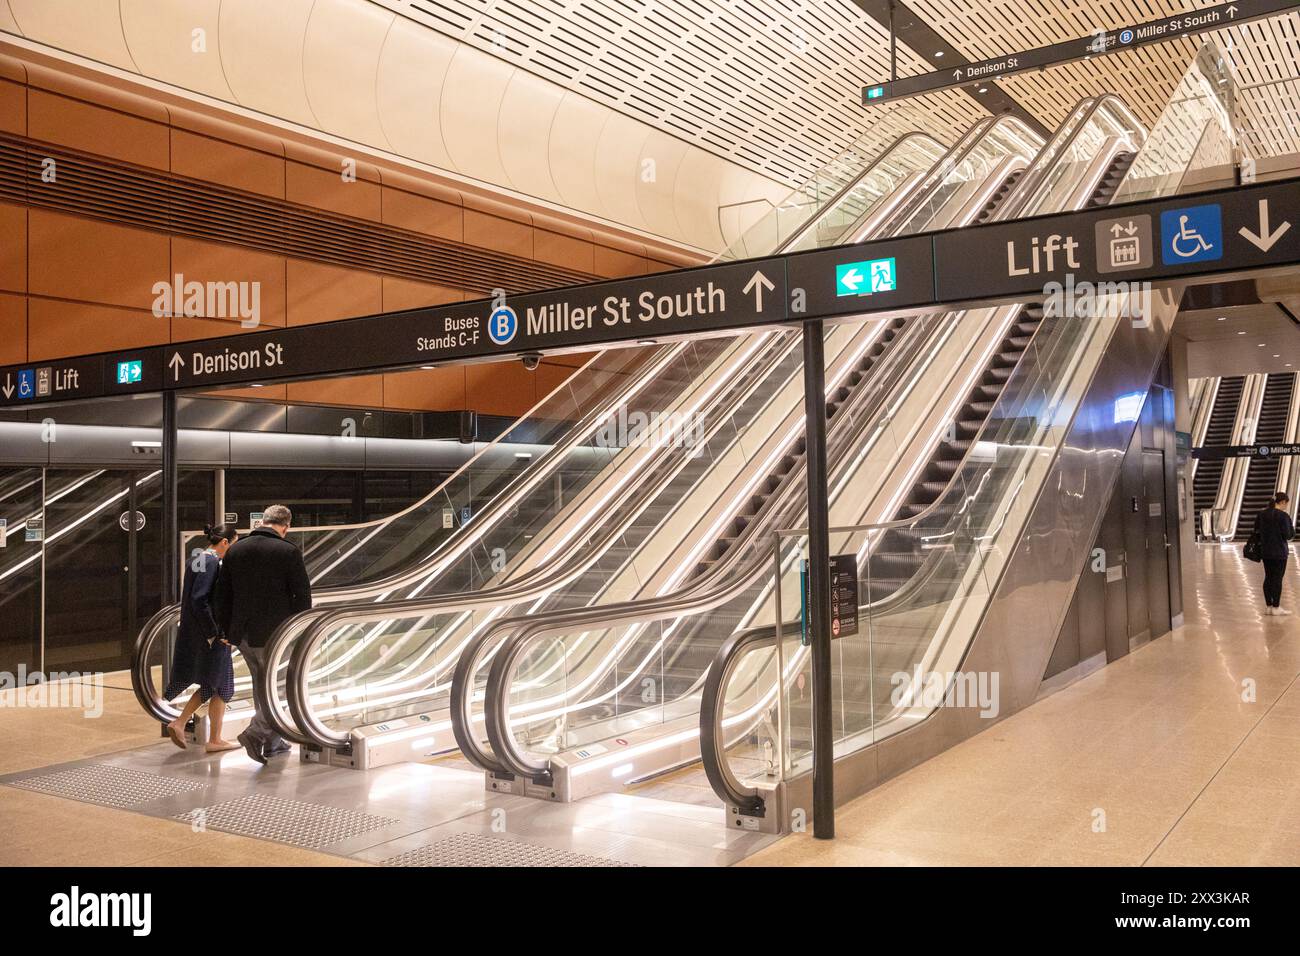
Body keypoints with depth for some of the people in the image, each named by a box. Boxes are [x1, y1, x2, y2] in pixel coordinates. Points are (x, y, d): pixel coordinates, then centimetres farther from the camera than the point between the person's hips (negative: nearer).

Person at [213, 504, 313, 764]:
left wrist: (226, 630, 15)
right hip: (276, 634, -6)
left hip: (243, 634, 6)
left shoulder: (235, 550, 5)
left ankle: (271, 741, 26)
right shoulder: (288, 552, -11)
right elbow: (302, 594, -10)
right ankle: (255, 733, -12)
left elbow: (222, 594, 9)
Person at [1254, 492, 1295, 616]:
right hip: (1279, 552, -6)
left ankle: (1268, 606, 15)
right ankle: (1276, 608, 4)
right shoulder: (1283, 516, -15)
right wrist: (1292, 528, 5)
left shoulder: (1261, 514, 5)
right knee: (1278, 579, 0)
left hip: (1265, 551, 6)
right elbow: (1288, 535, -14)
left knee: (1268, 577, 12)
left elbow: (1257, 531, 11)